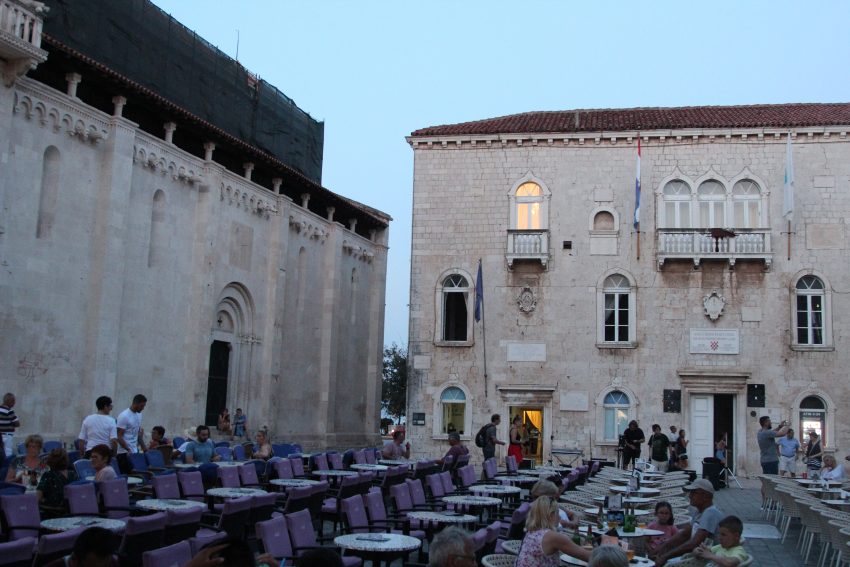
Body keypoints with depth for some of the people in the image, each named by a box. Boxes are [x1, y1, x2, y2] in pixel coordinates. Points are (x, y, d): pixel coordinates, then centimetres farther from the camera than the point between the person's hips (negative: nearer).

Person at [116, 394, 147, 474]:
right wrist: (129, 450, -24)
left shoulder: (139, 415, 11)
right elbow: (119, 437, -15)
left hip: (135, 452, 8)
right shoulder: (124, 416, -13)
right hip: (124, 453, -7)